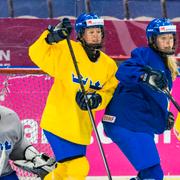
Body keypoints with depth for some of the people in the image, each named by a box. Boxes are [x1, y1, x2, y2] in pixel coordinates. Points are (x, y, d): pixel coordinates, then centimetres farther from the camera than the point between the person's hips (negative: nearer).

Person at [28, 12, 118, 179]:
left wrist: (96, 99, -19)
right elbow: (37, 54, -12)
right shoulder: (66, 51, -9)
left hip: (80, 128, 6)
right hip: (58, 123, -6)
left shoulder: (109, 65, 5)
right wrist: (51, 37, -28)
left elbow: (109, 93, 2)